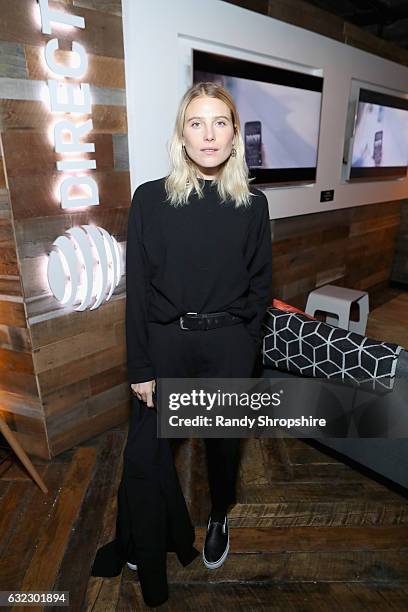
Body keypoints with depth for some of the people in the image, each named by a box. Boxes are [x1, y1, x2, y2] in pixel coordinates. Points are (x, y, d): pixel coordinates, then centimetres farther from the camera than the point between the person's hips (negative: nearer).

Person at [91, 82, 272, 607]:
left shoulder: (252, 204, -1)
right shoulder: (151, 199, -6)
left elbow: (259, 286, 6)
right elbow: (138, 289, -6)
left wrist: (244, 347, 6)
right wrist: (141, 369, -7)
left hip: (228, 346, 1)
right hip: (165, 342, 0)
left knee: (223, 442, 18)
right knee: (145, 454, 7)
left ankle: (219, 520, 50)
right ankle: (147, 548, 39)